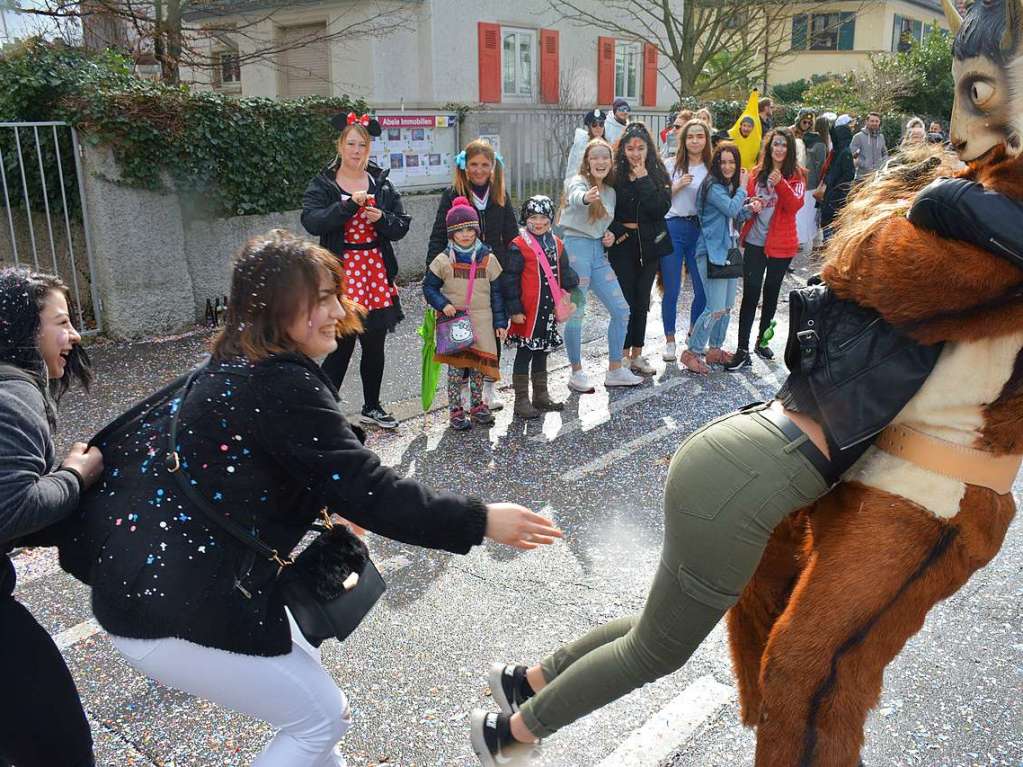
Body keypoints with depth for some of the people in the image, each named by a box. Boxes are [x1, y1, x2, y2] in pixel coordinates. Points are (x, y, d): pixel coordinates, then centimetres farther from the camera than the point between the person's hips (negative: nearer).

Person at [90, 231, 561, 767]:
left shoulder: (229, 369, 8)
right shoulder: (284, 386, -22)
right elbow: (370, 492, -23)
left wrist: (322, 508, 26)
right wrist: (481, 522, -16)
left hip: (147, 577, 10)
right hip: (174, 611, -10)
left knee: (302, 671, 25)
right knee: (322, 716, 6)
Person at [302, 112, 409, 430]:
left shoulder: (381, 183, 10)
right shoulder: (322, 185, 0)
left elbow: (401, 227, 8)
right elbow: (312, 222, -16)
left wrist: (382, 218, -13)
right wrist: (349, 204, -24)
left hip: (377, 272, 4)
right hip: (341, 272, -4)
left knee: (375, 345, 11)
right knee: (342, 346, -6)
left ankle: (372, 407, 28)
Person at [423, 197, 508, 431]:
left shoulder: (488, 259, 3)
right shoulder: (444, 260, -2)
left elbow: (496, 292, 6)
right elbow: (429, 286, 5)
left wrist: (500, 322, 4)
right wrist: (442, 304, -12)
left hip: (481, 320, 2)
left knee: (479, 363, 9)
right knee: (456, 365, -2)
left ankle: (477, 405, 26)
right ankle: (455, 410, 8)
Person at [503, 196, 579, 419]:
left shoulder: (557, 245, 9)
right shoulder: (519, 246, -11)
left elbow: (565, 273, 16)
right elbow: (511, 280, -12)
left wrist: (571, 291, 3)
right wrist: (515, 310, -15)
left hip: (549, 311, 6)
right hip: (528, 313, -6)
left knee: (542, 352, 18)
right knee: (524, 354, 2)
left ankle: (541, 395, 30)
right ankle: (521, 400, 10)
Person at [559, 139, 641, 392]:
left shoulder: (610, 191, 15)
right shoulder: (578, 182, -6)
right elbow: (575, 196, -32)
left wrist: (609, 236, 4)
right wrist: (586, 197, -56)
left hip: (599, 252, 7)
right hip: (576, 248, -7)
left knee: (621, 310, 5)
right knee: (576, 313, -6)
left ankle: (615, 370, 16)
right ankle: (577, 373, 8)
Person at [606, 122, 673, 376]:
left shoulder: (657, 174, 1)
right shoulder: (615, 174, -5)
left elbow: (661, 209, -12)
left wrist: (644, 181, -16)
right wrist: (617, 231, -16)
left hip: (650, 244, 3)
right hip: (623, 244, -2)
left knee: (642, 301, 9)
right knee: (625, 301, -2)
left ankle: (637, 355, 19)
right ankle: (623, 355, 9)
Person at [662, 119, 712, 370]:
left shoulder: (712, 168, 8)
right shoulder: (671, 165, 3)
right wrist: (677, 186, -10)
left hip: (701, 230, 2)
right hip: (673, 228, -2)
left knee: (704, 288, 1)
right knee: (671, 289, 0)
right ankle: (669, 340, 15)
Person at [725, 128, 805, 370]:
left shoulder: (796, 175, -1)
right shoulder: (756, 173, 7)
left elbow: (795, 205, -15)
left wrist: (780, 184, -28)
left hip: (780, 243, -1)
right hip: (755, 241, 1)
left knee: (771, 292, 12)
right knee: (750, 293, -5)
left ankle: (762, 340, 29)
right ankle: (742, 349, -4)